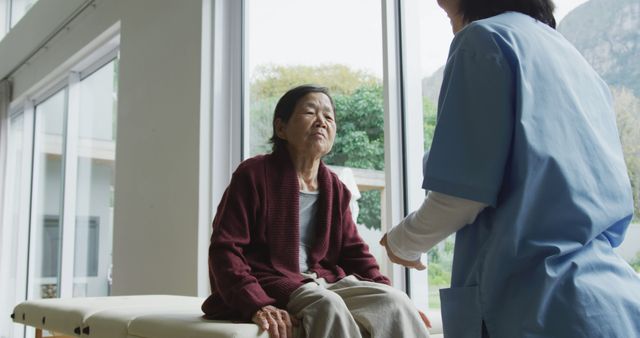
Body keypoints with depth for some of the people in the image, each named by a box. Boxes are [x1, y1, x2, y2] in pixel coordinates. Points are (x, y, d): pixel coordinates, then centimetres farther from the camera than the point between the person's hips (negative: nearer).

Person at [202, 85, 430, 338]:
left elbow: (354, 252, 17)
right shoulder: (254, 174, -4)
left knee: (392, 301, -20)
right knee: (327, 305, -35)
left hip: (325, 284, 6)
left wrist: (393, 300, 2)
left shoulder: (334, 188, 15)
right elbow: (224, 249, -11)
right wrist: (257, 305, -27)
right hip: (268, 288, -5)